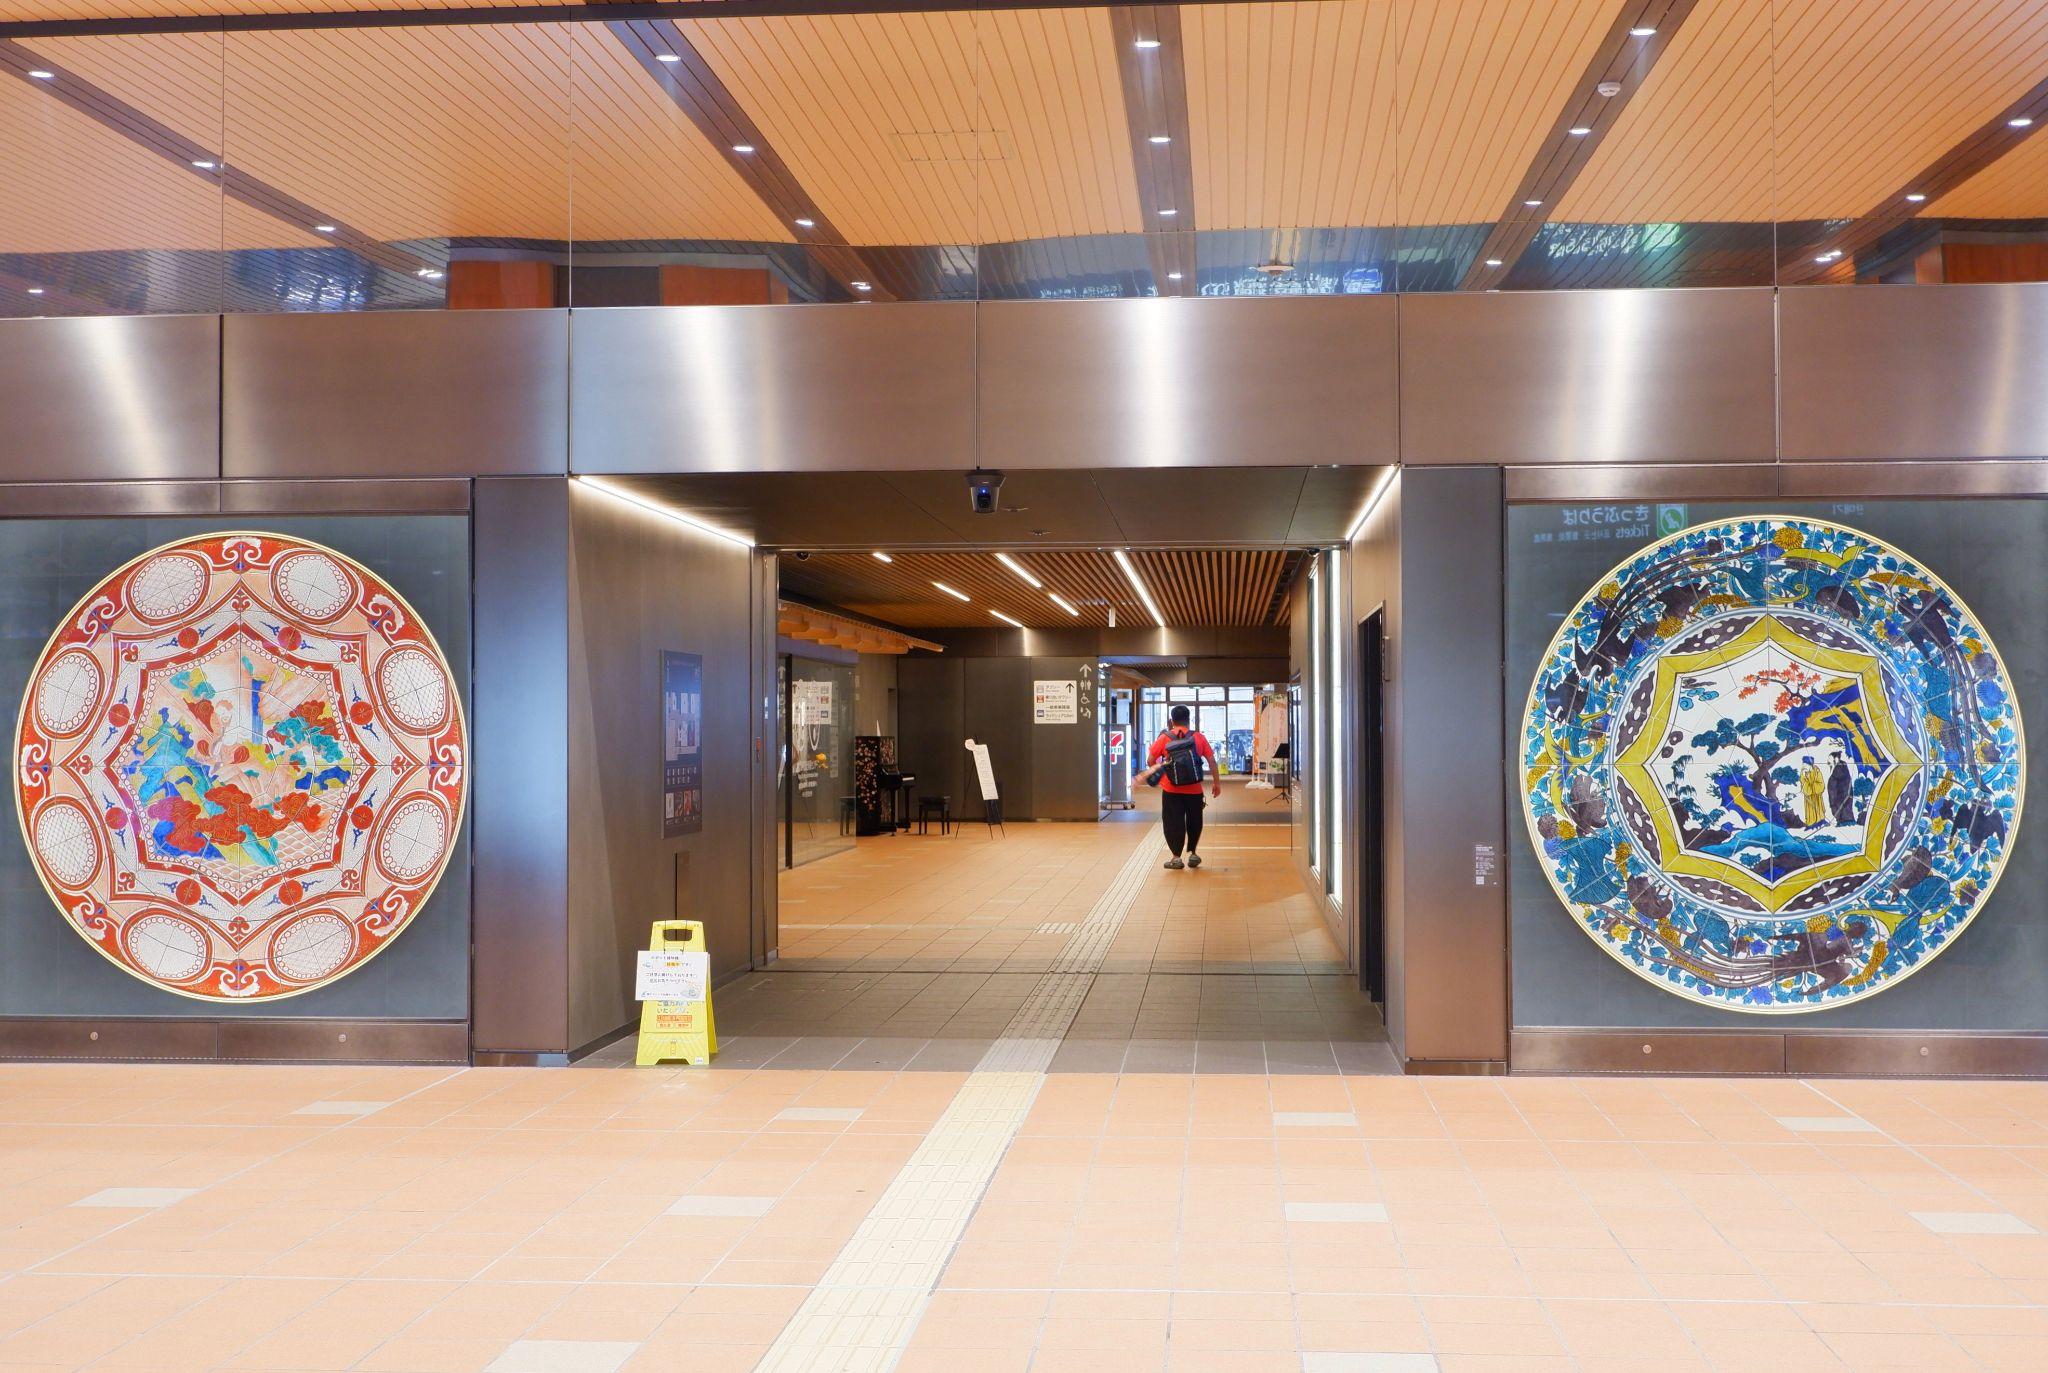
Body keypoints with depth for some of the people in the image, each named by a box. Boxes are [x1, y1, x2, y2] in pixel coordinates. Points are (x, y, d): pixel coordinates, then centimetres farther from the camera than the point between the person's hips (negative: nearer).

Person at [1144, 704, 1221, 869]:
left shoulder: (1164, 738, -3)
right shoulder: (1199, 737, 0)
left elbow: (1150, 761, -1)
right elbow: (1211, 761, 0)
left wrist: (1156, 769, 19)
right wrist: (1216, 782, 8)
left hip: (1171, 789, -1)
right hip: (1194, 790, 1)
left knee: (1173, 823, 6)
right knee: (1194, 822, 18)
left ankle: (1176, 857, 4)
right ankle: (1192, 853, 25)